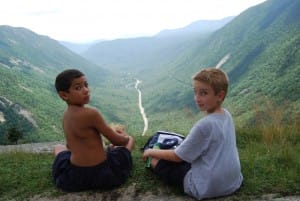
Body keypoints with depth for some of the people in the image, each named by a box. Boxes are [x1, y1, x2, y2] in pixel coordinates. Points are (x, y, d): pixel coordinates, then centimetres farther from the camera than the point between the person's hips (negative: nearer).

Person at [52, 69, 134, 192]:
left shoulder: (66, 114, 2)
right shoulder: (91, 113, -22)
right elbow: (117, 141, -11)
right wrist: (125, 136, 12)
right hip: (104, 174, -4)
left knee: (58, 147, 34)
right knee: (129, 139, 17)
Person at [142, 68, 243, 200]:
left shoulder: (204, 124, -24)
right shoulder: (227, 115, -1)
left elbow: (177, 156, -14)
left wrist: (152, 152, 0)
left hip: (208, 188, -8)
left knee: (156, 160, 2)